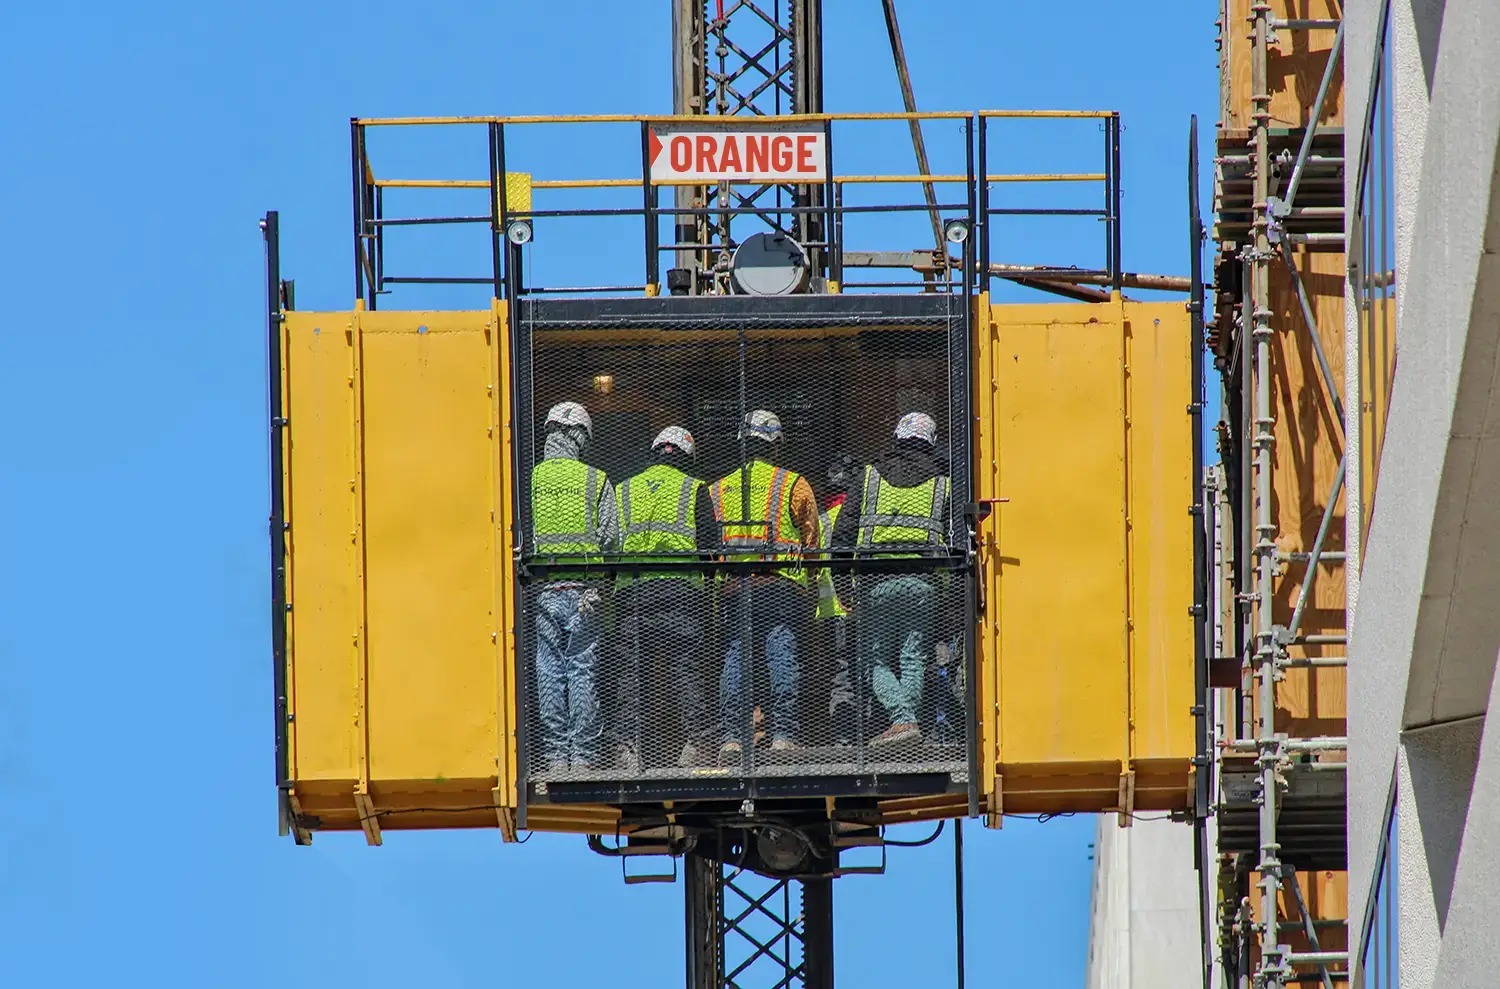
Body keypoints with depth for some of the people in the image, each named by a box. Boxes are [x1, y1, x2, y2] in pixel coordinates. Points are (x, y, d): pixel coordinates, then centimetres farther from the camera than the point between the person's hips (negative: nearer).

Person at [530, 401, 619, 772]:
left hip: (542, 590, 0)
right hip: (584, 589, 0)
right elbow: (610, 536, -1)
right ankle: (583, 753, 1)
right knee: (584, 670, 3)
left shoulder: (530, 480, 2)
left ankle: (555, 755, 1)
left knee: (549, 671, 3)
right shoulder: (596, 480, 2)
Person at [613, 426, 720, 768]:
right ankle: (695, 742, -14)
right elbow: (710, 544, 3)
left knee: (638, 672, 3)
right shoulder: (694, 490, 9)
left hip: (630, 591, 2)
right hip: (681, 590, -2)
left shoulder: (623, 492, 18)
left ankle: (636, 746, -5)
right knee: (686, 667, -4)